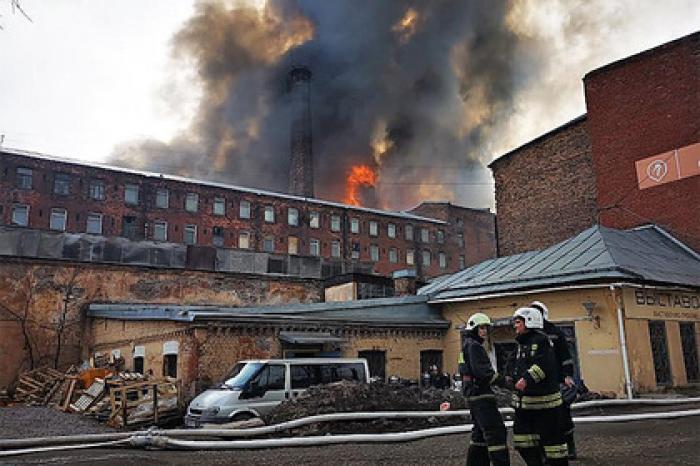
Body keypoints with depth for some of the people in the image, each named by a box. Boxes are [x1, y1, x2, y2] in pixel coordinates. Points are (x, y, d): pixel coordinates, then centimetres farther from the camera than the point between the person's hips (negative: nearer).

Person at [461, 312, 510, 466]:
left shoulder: (467, 345, 19)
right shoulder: (474, 345, -11)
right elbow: (482, 371, -21)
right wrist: (504, 381, -18)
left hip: (474, 395, 10)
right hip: (480, 394, -10)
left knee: (480, 433, 16)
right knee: (495, 431, -11)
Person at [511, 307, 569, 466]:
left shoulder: (541, 340, -11)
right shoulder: (521, 344, 16)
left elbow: (543, 365, -25)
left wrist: (527, 378, -32)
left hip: (544, 399, -9)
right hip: (524, 400, 9)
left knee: (551, 436, 1)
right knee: (521, 437, 8)